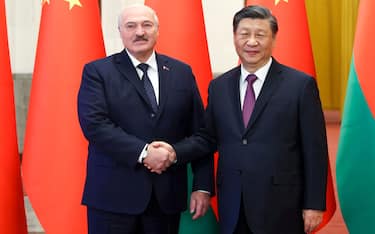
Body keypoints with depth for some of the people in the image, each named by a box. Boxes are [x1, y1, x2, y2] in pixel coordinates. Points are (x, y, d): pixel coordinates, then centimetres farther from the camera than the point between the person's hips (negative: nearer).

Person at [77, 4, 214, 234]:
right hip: (113, 193, -2)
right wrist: (143, 152, -19)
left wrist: (203, 186, 1)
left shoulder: (182, 73, 9)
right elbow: (94, 124, -12)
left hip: (167, 195, 3)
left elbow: (198, 133, 7)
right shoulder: (98, 72, 1)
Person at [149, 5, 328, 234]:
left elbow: (315, 150, -5)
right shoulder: (219, 86, 9)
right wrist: (175, 152, -5)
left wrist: (314, 205, -7)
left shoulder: (300, 84, -4)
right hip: (232, 206, 4)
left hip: (280, 206, -3)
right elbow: (208, 137, 13)